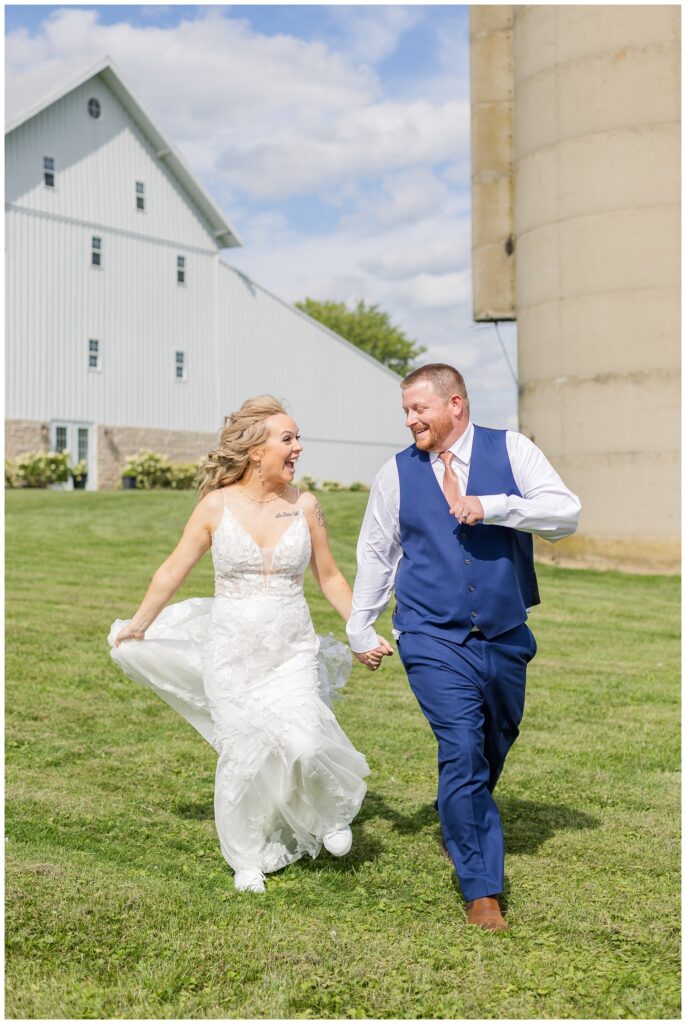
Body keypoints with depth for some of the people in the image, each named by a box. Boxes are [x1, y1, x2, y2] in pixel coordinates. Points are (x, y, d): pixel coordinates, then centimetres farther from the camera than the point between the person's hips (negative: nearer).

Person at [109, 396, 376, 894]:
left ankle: (331, 812, 18)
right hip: (232, 654, -1)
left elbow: (329, 577, 9)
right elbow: (174, 570, 5)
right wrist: (137, 626, 14)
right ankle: (248, 859, 28)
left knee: (306, 743, -16)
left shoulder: (305, 506, -2)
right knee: (244, 756, 4)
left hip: (293, 652, 1)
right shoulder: (217, 506, -7)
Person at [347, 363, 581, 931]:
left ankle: (459, 829, 48)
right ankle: (482, 889, -1)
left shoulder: (512, 450, -2)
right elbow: (375, 555, 12)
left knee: (495, 747, 19)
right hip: (434, 640, -2)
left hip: (505, 639, 2)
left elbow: (567, 513, -13)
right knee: (462, 751, -14)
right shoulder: (396, 474, 2)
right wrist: (361, 629, 13)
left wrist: (491, 507, -25)